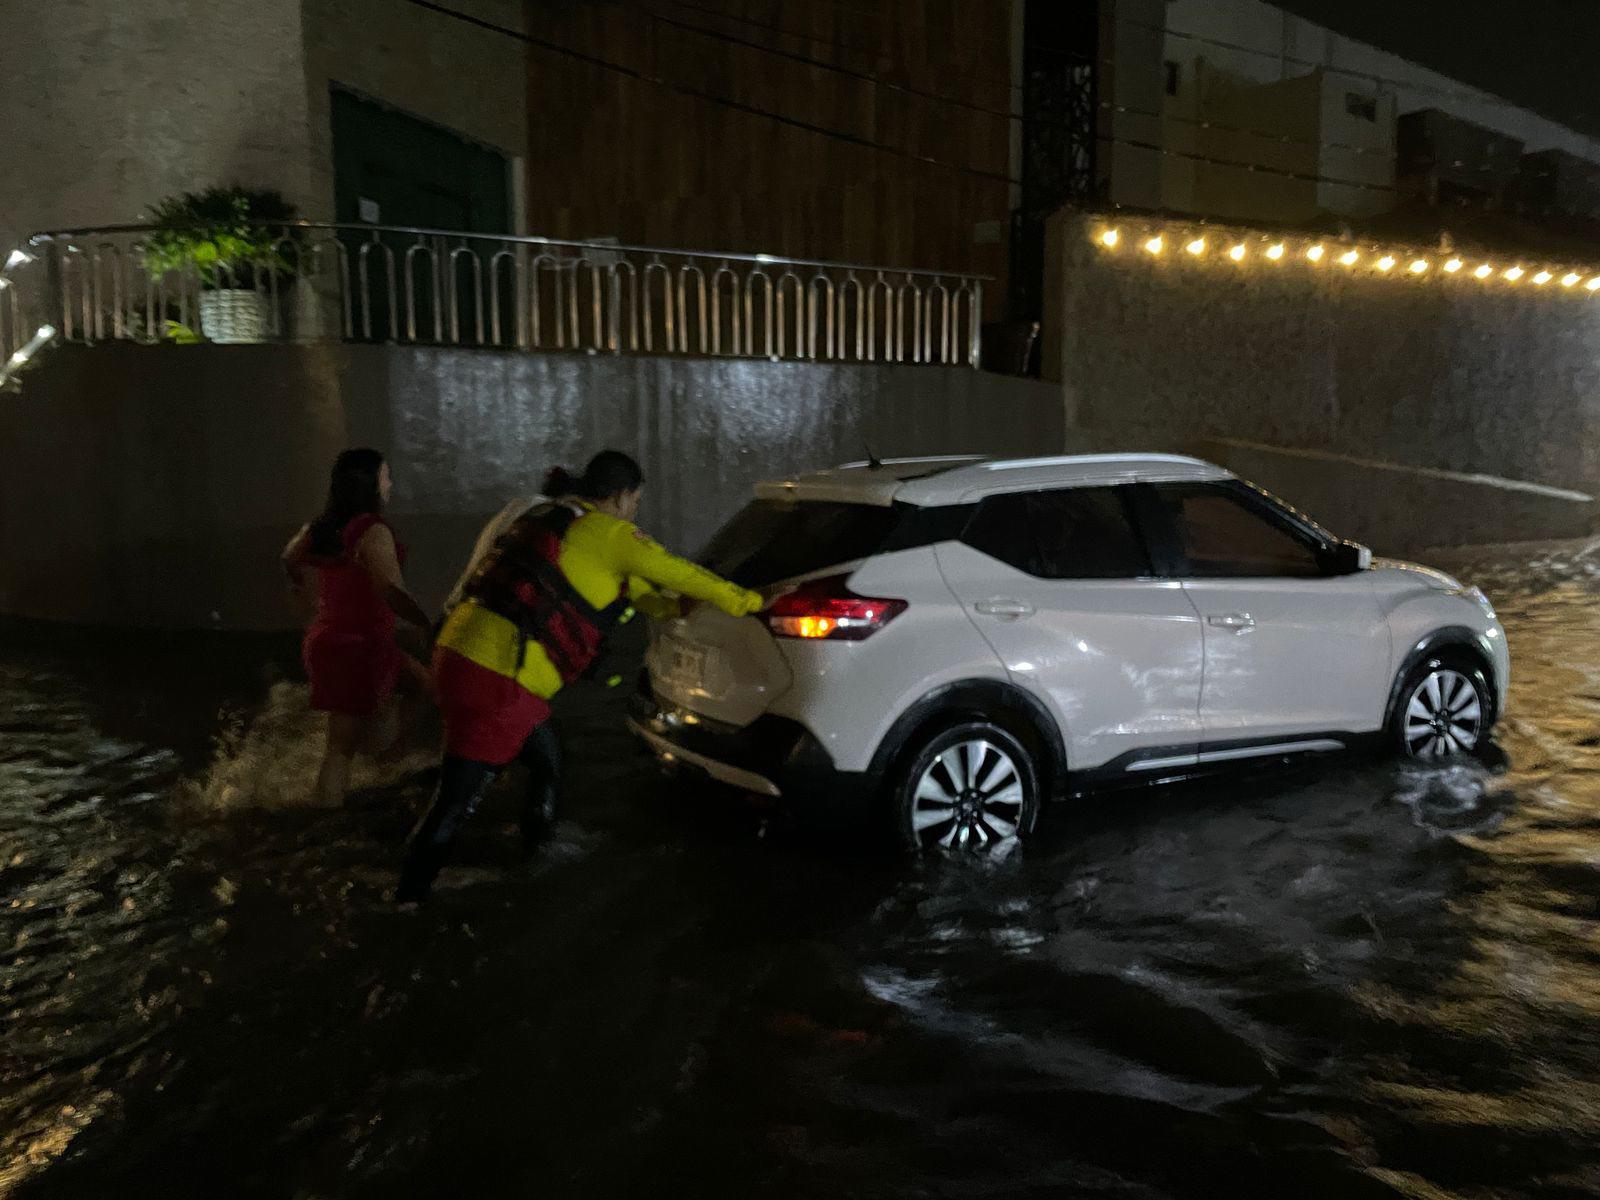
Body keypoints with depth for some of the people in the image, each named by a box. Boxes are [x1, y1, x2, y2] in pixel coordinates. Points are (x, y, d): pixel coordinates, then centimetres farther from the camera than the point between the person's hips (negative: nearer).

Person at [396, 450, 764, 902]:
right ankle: (407, 899, 2)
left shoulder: (550, 517, 21)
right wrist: (748, 602, 15)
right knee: (458, 802, -4)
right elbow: (681, 574, 3)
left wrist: (671, 608, 31)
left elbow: (626, 582, 33)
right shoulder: (607, 533, -5)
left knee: (547, 765, 22)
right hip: (494, 675, -10)